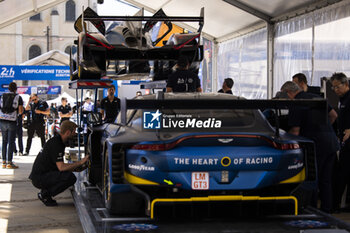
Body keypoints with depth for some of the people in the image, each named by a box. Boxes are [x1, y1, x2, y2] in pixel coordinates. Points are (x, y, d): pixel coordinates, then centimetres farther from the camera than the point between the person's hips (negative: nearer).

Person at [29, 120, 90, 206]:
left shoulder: (59, 141, 13)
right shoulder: (55, 144, -18)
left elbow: (59, 164, 22)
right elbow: (61, 167, -25)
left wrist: (76, 168, 10)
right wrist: (80, 162, -18)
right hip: (39, 178, -10)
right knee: (69, 177, -23)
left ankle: (45, 191, 10)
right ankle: (44, 195, -10)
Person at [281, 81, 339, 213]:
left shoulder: (296, 105, -10)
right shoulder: (316, 97, 15)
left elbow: (295, 131, -12)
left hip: (318, 144, -8)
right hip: (332, 142, 8)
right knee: (325, 181, 15)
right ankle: (326, 212, 20)